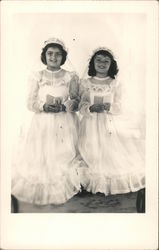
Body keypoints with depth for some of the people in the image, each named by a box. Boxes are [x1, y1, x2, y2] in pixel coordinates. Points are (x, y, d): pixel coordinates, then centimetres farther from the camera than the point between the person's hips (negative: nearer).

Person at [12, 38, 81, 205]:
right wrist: (44, 106, -16)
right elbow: (30, 103, 3)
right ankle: (42, 190, 22)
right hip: (42, 124, 1)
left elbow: (76, 102, 1)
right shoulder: (37, 77, 6)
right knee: (41, 157, 2)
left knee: (64, 156, 0)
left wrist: (64, 105, -19)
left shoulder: (71, 77, 4)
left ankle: (64, 190, 19)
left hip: (65, 124, 0)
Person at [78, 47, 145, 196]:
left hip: (109, 124, 0)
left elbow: (118, 108, 0)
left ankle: (112, 183, 16)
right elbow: (81, 107, 1)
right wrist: (91, 108, -19)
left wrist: (108, 107, -20)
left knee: (111, 152, -2)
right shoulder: (85, 83, 4)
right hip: (90, 124, 0)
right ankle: (92, 182, 16)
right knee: (92, 154, -2)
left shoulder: (115, 84, 4)